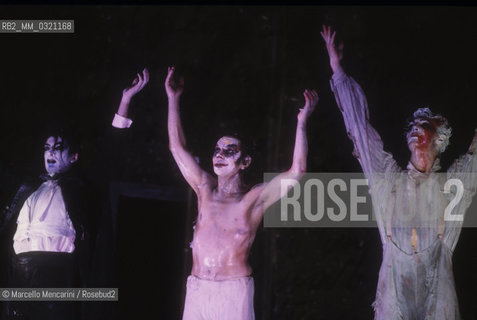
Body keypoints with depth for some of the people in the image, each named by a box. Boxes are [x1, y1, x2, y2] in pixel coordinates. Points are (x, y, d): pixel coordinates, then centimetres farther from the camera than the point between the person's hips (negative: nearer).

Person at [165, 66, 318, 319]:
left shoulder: (254, 199, 0)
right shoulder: (205, 190, 12)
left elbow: (297, 171, -10)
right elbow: (177, 148, 13)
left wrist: (302, 122, -13)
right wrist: (173, 100, 10)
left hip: (234, 291, -4)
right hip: (197, 289, 4)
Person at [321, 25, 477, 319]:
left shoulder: (451, 184, 9)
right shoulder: (390, 178, 13)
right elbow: (359, 124, 17)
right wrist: (337, 69, 21)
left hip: (437, 288, 0)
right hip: (394, 284, 1)